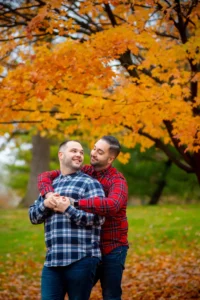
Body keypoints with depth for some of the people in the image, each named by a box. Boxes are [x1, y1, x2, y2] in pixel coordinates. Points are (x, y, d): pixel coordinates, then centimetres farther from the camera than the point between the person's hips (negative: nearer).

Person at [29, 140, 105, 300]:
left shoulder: (90, 183, 2)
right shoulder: (50, 185, 20)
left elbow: (98, 218, -9)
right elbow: (33, 216, 17)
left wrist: (68, 209, -15)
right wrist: (45, 204, -4)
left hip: (81, 260, -5)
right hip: (52, 260, 5)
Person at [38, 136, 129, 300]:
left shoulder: (117, 180, -15)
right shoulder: (82, 173, 2)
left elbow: (112, 205, -37)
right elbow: (45, 176, 2)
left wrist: (74, 203, -38)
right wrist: (49, 194, -21)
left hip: (112, 249, -5)